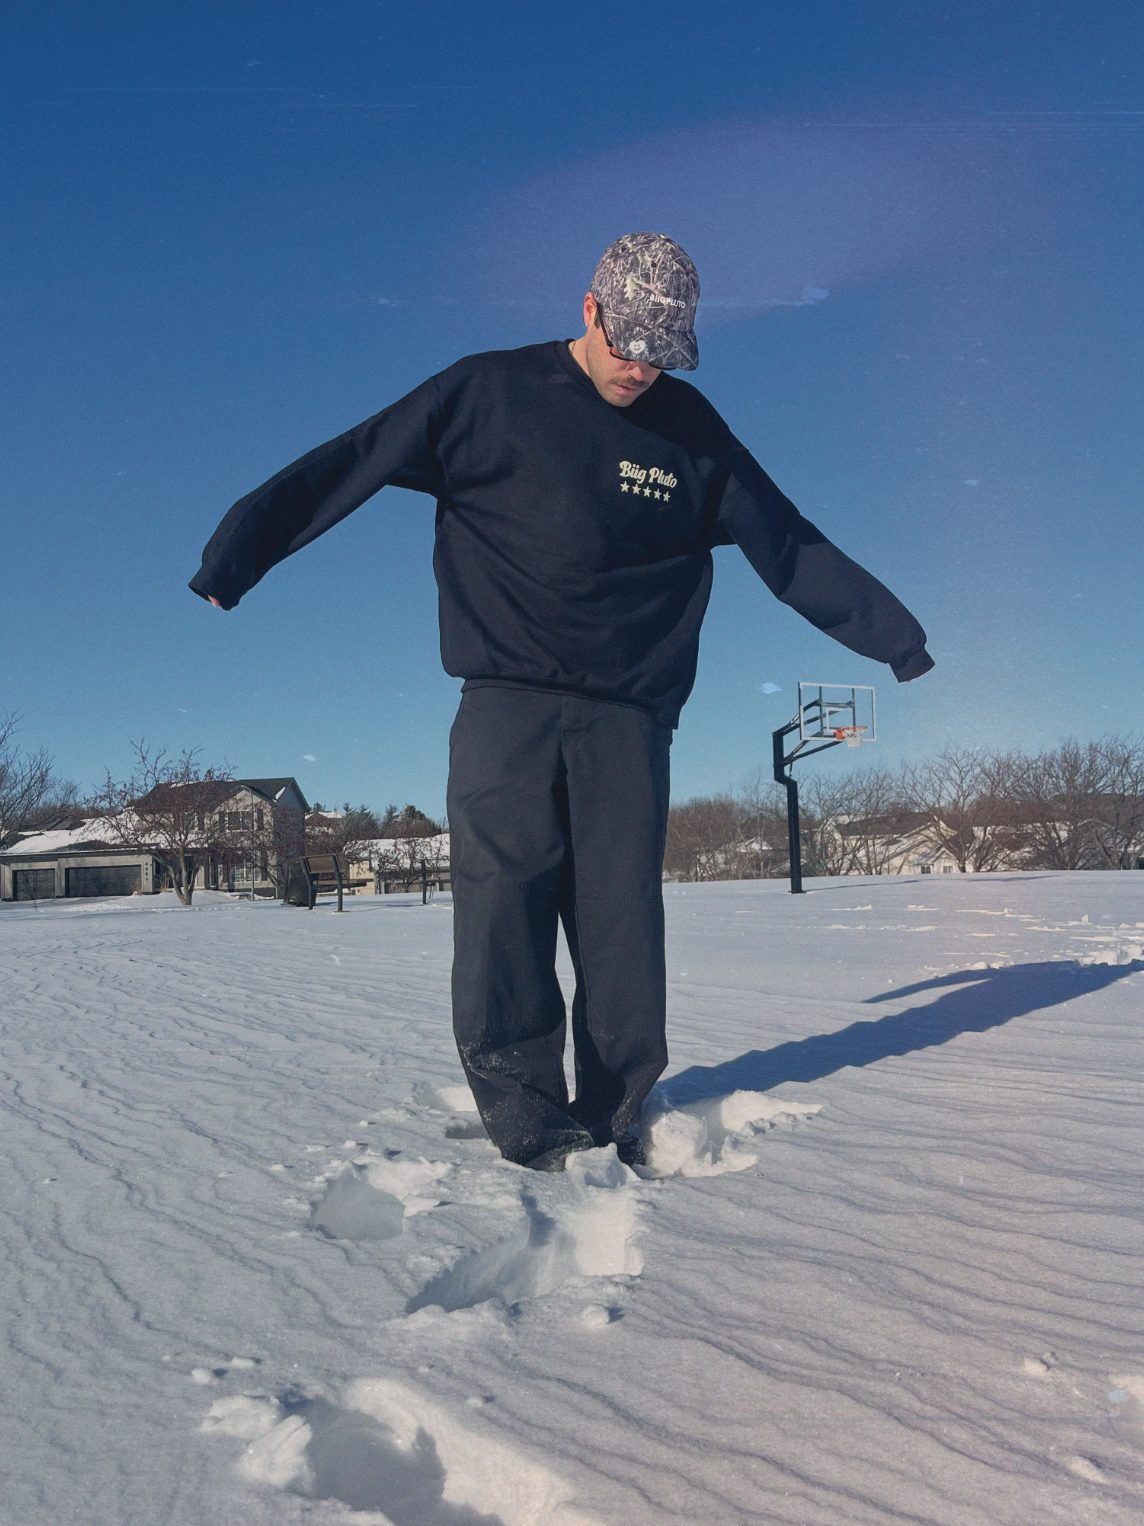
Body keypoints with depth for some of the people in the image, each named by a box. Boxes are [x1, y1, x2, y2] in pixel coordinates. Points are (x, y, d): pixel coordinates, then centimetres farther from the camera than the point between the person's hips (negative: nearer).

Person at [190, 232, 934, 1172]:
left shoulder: (692, 431, 13)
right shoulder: (489, 394, 5)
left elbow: (791, 547, 17)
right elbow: (348, 467, 4)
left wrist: (894, 634, 18)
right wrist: (237, 554, 0)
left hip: (630, 718, 2)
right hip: (507, 705, -2)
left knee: (622, 929, -2)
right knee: (504, 912, -9)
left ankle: (613, 1130, 8)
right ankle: (531, 1138, -3)